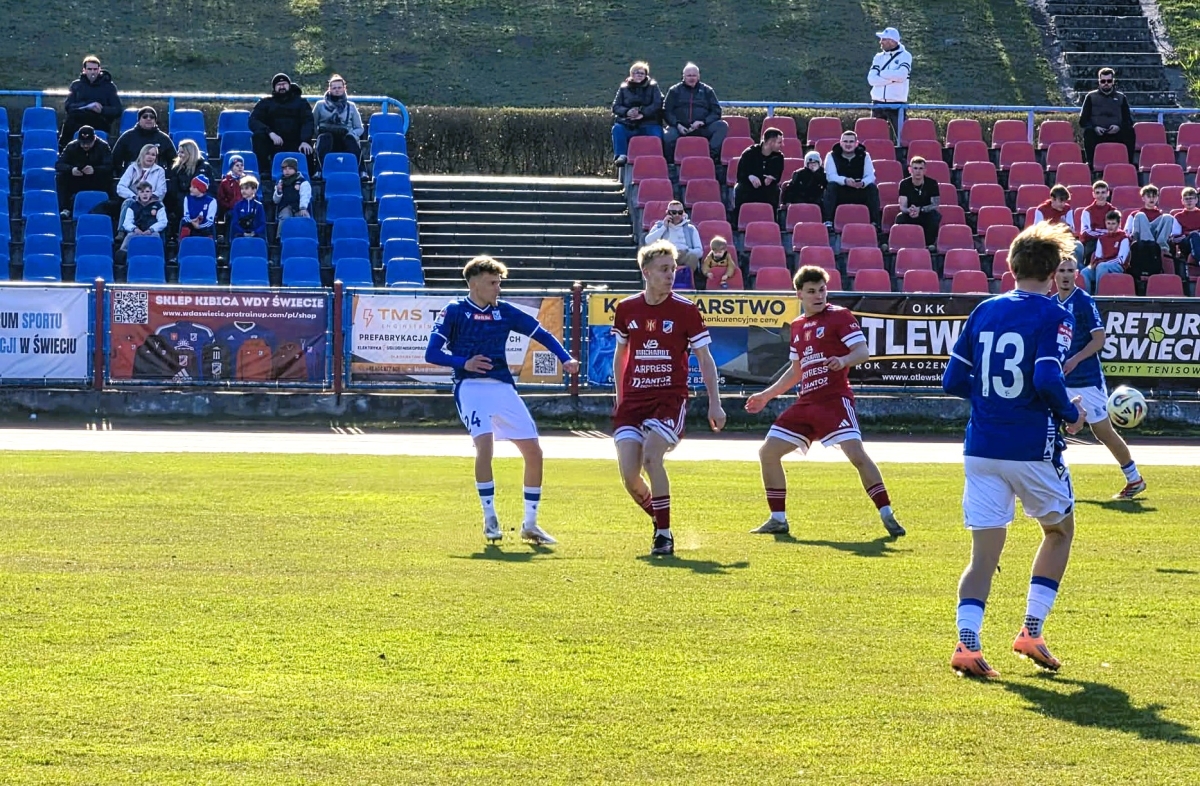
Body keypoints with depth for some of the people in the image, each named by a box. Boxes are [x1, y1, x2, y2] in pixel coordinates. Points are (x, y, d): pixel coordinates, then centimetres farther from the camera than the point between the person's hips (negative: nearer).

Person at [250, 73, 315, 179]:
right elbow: (253, 121, -4)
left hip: (294, 146, 0)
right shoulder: (266, 103, 11)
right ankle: (264, 170, -25)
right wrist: (270, 133, -23)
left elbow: (307, 122, -2)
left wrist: (305, 141, -23)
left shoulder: (300, 102, 12)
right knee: (257, 136, -29)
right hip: (273, 145, 0)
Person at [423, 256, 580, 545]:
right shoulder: (454, 311, 0)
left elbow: (542, 334, 13)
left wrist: (566, 359, -3)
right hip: (471, 388, -5)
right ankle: (490, 518, -10)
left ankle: (530, 524, 13)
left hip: (503, 388, 5)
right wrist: (464, 363, -19)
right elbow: (432, 353, -4)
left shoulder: (504, 311, 11)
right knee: (484, 444, -25)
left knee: (533, 451, 0)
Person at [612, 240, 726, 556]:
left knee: (651, 456, -26)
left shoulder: (686, 310, -2)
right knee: (628, 473, -9)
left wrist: (715, 404, -2)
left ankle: (664, 534, -13)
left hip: (670, 397, -3)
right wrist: (619, 398, 20)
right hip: (632, 398, 3)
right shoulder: (626, 308, 5)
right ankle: (659, 522, 19)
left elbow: (705, 359, 3)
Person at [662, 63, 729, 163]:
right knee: (668, 137, -34)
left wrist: (703, 122, -9)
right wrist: (677, 125, -10)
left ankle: (712, 155, -35)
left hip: (702, 128, 1)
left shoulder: (707, 91, 15)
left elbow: (716, 112, 11)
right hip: (680, 128, -1)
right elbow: (666, 111, 8)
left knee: (722, 125, -26)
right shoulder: (674, 91, 14)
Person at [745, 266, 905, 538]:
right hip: (806, 403, 7)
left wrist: (844, 360, -31)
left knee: (856, 453, -22)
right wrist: (766, 395, 27)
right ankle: (778, 520, 13)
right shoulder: (797, 326, 17)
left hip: (835, 400, -7)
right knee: (768, 452, 3)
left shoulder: (839, 316, -2)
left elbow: (863, 352, -11)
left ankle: (887, 516, -15)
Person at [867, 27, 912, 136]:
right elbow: (871, 79, -3)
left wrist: (882, 74, -5)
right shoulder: (879, 57, 11)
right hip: (878, 104, 4)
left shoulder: (905, 56, 0)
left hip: (897, 105, -4)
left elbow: (901, 76, -18)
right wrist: (892, 78, -12)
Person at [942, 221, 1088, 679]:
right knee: (1059, 530, 21)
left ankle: (967, 643, -15)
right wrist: (1071, 413, -3)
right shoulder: (1055, 317, -7)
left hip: (981, 449, 4)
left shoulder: (984, 311, 8)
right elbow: (1047, 379, -21)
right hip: (1032, 449, -4)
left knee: (984, 554, 4)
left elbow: (953, 381, 7)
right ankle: (1031, 631, 13)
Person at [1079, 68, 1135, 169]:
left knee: (1130, 132, -28)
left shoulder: (1121, 97, 17)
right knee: (1088, 133, -34)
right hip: (1096, 134, -1)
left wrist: (1119, 127, -11)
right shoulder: (1091, 97, 15)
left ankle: (1129, 163, -30)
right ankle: (1090, 163, -35)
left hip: (1116, 135, 1)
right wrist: (1094, 128, -11)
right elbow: (1083, 121, 10)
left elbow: (1128, 121, 12)